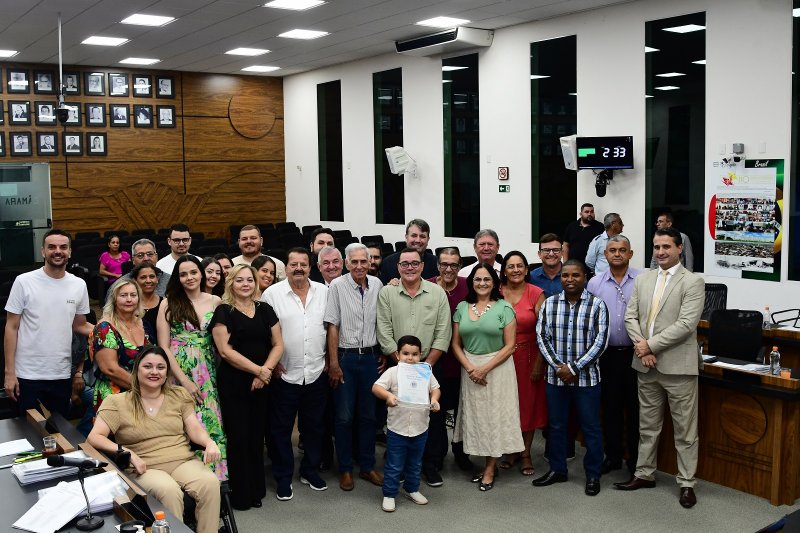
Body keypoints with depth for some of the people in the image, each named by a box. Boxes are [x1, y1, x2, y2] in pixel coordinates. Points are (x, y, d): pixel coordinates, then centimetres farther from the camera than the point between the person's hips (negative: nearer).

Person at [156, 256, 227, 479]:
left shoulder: (215, 302, 6)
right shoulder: (169, 304, 2)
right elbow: (163, 347, -3)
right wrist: (185, 381, -10)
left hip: (208, 375, 2)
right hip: (178, 374, -2)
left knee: (211, 423, -1)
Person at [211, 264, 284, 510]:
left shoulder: (265, 309, 8)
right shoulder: (223, 311, -5)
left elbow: (278, 345, 5)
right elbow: (225, 351, -13)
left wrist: (265, 371, -10)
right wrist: (257, 370, -15)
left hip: (262, 384, 4)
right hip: (233, 383, -4)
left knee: (257, 436, 9)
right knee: (239, 437, 1)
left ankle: (256, 490, 22)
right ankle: (240, 494, 14)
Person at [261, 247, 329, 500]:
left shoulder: (323, 292, 4)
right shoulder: (272, 293, -5)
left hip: (317, 373, 3)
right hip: (284, 374, -3)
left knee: (314, 426, 15)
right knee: (281, 428, 7)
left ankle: (310, 471, 31)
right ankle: (283, 478, 20)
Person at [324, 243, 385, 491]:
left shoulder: (377, 284, 3)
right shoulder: (337, 285, -8)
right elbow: (332, 326, -9)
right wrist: (333, 363, -10)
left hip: (371, 356, 3)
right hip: (345, 356, -3)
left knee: (369, 415, 11)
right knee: (344, 416, 4)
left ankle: (367, 466, 24)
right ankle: (345, 469, 17)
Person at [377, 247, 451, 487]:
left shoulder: (437, 292, 1)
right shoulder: (386, 293, 0)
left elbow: (443, 334, -2)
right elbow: (384, 334, -4)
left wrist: (426, 364, -8)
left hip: (430, 366, 0)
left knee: (434, 417, 4)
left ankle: (431, 465, 19)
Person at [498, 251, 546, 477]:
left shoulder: (536, 294, -4)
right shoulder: (496, 292, 1)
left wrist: (539, 363, -9)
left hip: (528, 356, -1)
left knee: (528, 403, 6)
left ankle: (526, 453, 21)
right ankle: (512, 451, 25)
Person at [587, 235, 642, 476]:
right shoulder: (595, 283, 5)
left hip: (635, 353, -2)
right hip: (607, 354, 2)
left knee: (635, 407, 6)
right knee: (610, 406, 10)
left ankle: (636, 458, 19)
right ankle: (613, 456, 23)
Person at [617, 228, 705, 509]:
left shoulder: (693, 282, -7)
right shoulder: (643, 279, 10)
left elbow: (686, 324, -16)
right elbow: (630, 316, 7)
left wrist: (651, 345, -16)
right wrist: (641, 348, -9)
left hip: (678, 365, -5)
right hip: (646, 365, 5)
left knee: (685, 430, 4)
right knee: (647, 425, 16)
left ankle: (686, 483, 15)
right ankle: (644, 474, 27)